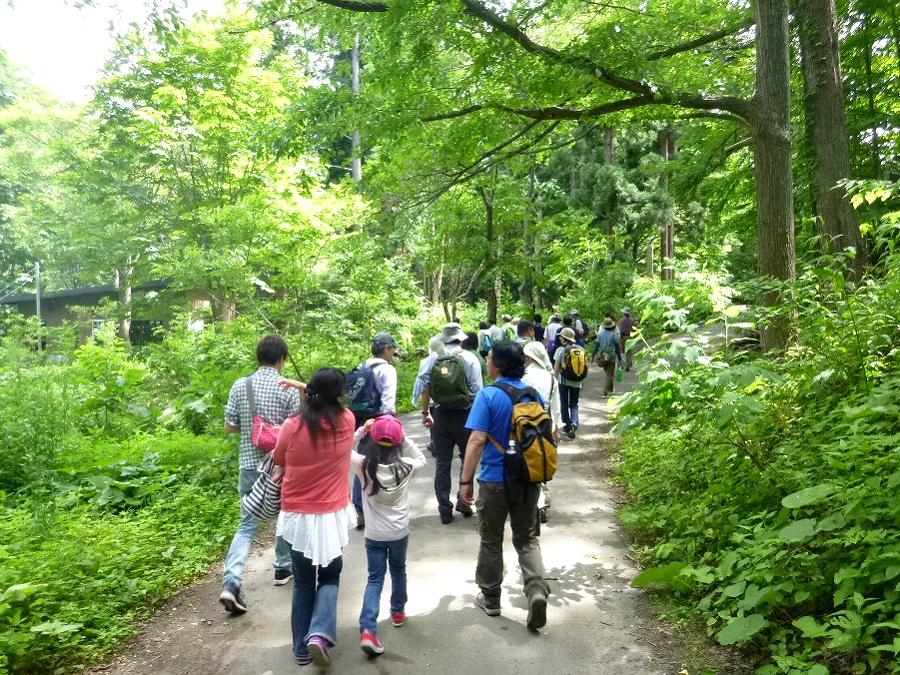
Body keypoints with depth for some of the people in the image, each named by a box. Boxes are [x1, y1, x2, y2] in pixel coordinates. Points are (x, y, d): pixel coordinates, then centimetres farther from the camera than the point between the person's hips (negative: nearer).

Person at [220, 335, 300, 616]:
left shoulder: (240, 385, -2)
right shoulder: (288, 390, -12)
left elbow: (229, 427, 3)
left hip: (249, 465, 3)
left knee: (247, 524, 9)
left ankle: (231, 582, -7)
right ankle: (283, 567, 36)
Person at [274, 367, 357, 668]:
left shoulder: (292, 427, -15)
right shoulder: (347, 421, -11)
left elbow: (279, 461, 5)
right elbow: (331, 404, 13)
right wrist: (301, 386, 18)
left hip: (297, 516, 0)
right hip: (332, 516, 0)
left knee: (302, 583, 19)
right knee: (330, 577, 20)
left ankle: (302, 648, 28)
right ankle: (320, 634, 1)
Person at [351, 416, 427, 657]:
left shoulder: (363, 465, -15)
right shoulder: (405, 466, -14)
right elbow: (421, 459, 8)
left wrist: (361, 430, -4)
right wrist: (404, 438, 0)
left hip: (374, 534, 0)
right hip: (399, 532, 1)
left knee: (375, 579, 7)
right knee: (398, 571, 24)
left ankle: (367, 630, -7)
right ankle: (398, 612, 42)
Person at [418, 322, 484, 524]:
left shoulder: (433, 358, 0)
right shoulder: (469, 358, -5)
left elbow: (425, 387, 0)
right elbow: (477, 390, -8)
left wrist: (426, 412, 9)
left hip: (441, 414, 2)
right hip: (464, 414, -2)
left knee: (442, 463, 9)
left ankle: (444, 510, 13)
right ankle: (463, 502, 16)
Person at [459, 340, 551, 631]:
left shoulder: (488, 395, -15)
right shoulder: (534, 395, 1)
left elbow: (477, 440, -20)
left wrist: (466, 481, -13)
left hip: (495, 480, -4)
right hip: (528, 479, 4)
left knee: (491, 541, 13)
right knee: (527, 539, 16)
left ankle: (490, 599, 26)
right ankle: (537, 589, -5)